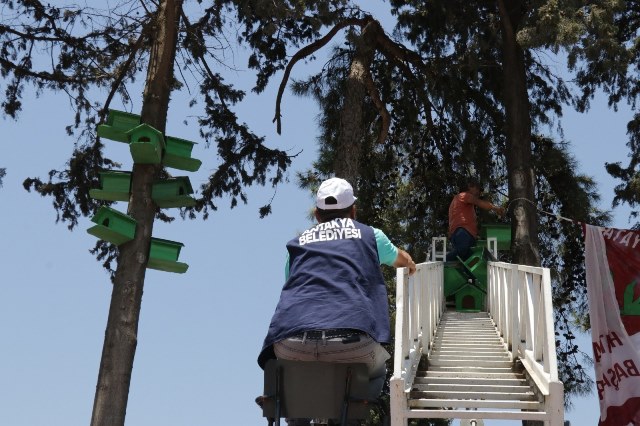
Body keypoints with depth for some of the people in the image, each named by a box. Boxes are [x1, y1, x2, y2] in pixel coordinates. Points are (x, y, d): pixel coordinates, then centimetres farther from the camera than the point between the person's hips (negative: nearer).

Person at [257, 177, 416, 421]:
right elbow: (403, 261, 46)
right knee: (375, 373, 31)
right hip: (351, 340, -2)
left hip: (291, 344, 2)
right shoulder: (369, 234, 23)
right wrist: (410, 267, 70)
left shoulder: (297, 243, 26)